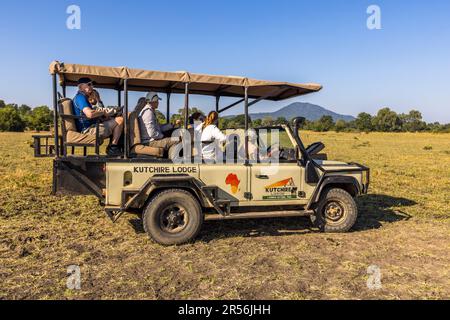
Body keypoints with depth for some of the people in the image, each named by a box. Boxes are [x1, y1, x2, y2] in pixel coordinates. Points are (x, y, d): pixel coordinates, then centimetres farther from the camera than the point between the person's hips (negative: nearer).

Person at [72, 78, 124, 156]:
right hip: (88, 130, -11)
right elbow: (90, 114, -27)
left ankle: (111, 147, 11)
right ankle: (113, 147, -10)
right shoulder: (80, 97, -10)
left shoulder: (82, 97, 24)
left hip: (88, 129, 11)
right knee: (120, 120, -16)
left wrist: (103, 116, 11)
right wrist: (103, 112, -9)